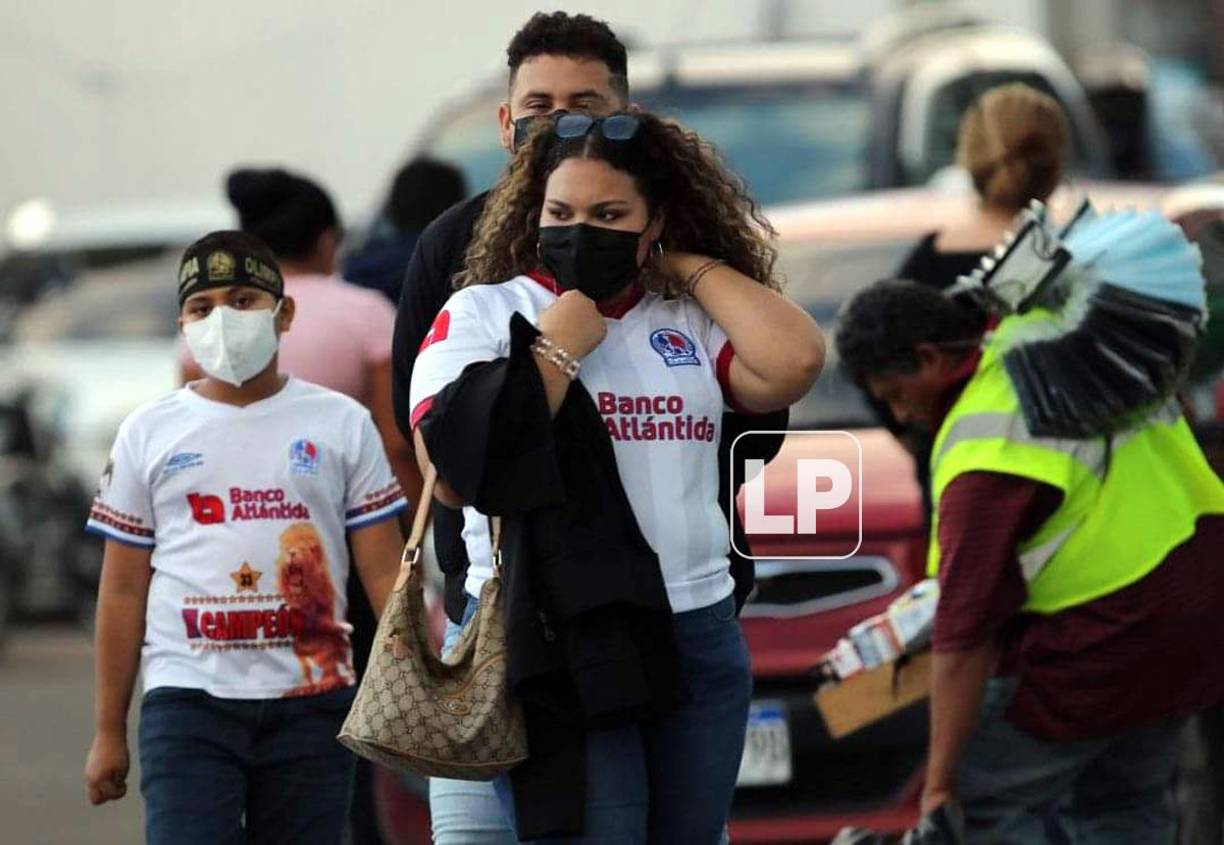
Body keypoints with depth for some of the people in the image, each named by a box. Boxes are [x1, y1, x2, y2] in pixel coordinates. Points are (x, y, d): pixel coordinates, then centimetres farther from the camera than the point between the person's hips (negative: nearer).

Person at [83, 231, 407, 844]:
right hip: (188, 698, -1)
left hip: (311, 699, 1)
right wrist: (108, 731, 9)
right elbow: (122, 591, 11)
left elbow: (384, 574, 5)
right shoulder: (150, 433, 9)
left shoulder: (340, 424, 8)